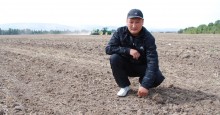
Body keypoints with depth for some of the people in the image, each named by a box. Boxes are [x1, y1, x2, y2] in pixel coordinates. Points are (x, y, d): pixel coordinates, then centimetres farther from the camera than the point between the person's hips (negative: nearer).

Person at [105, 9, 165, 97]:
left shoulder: (148, 37, -23)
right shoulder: (120, 32, -16)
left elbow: (152, 61, -31)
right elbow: (108, 48, -21)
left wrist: (145, 85, -42)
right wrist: (128, 50, -34)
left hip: (142, 67, -1)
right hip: (126, 66, 2)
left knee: (158, 78, -28)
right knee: (114, 58, -29)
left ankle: (142, 82, 8)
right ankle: (124, 86, -7)